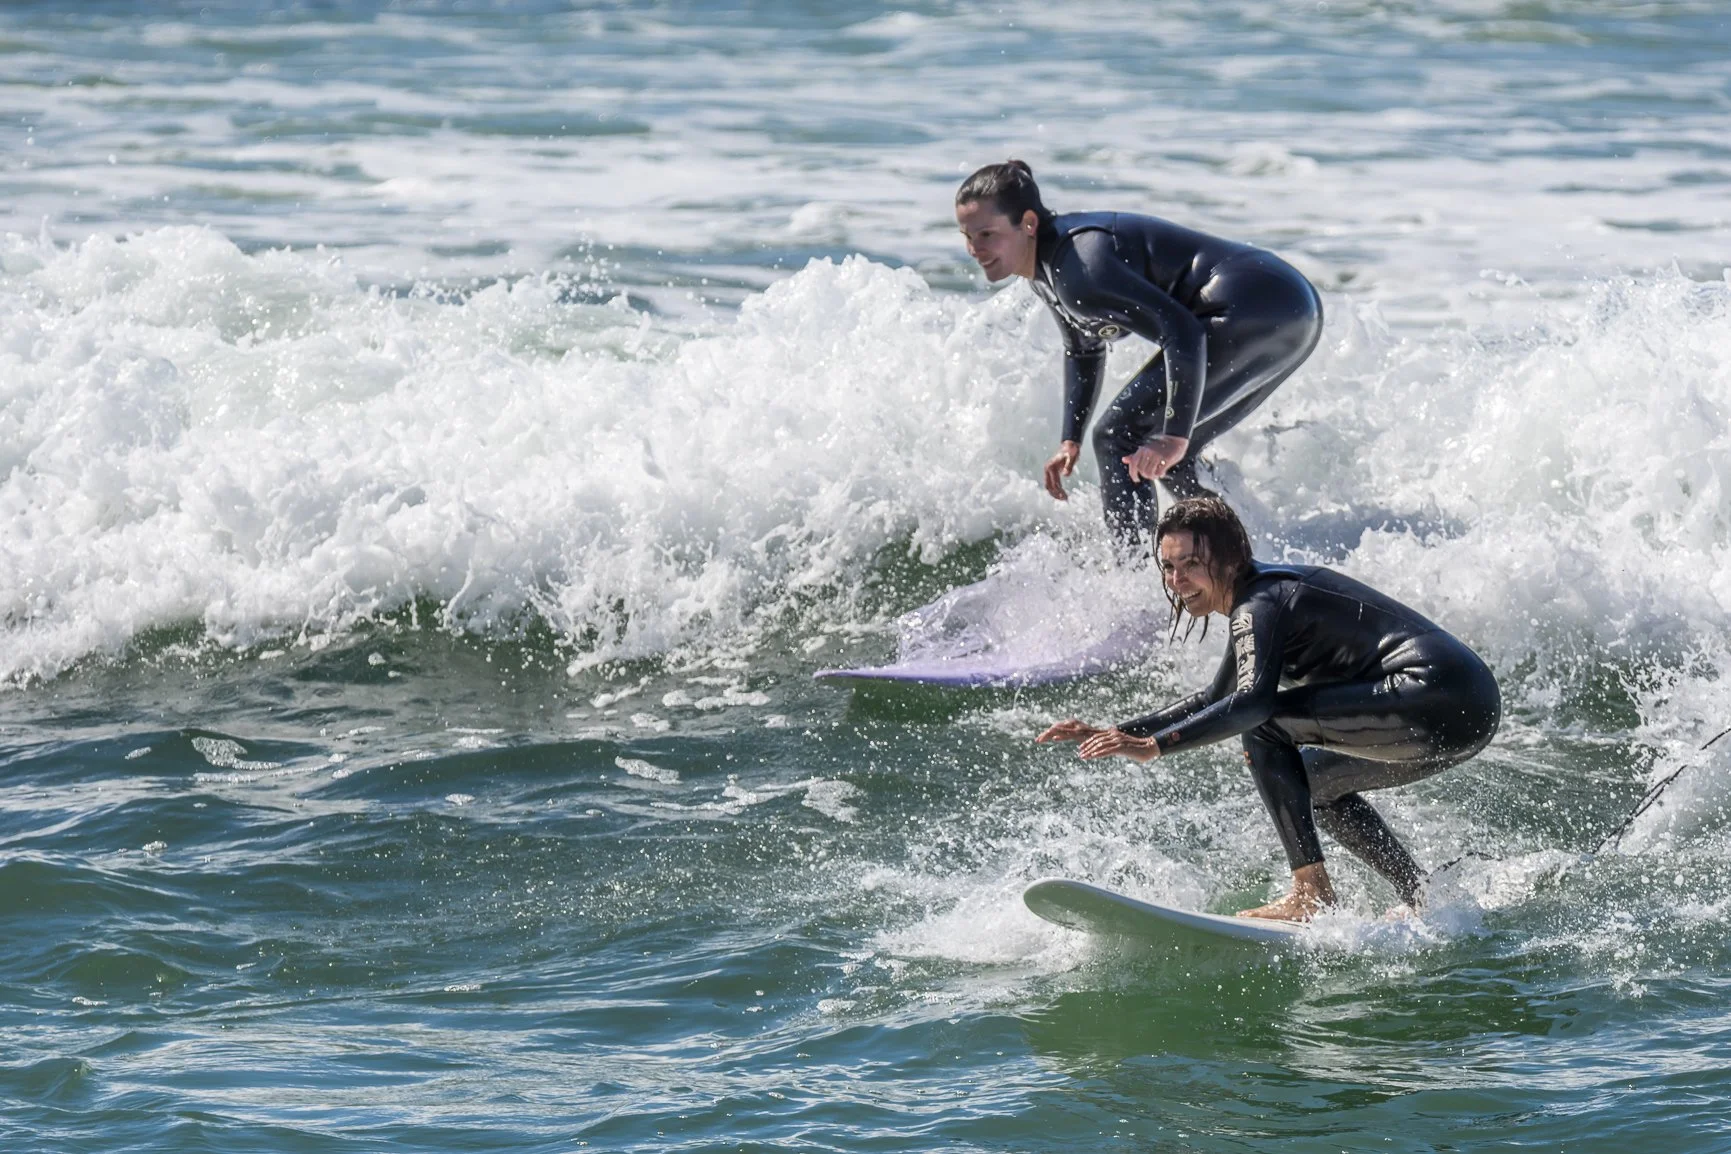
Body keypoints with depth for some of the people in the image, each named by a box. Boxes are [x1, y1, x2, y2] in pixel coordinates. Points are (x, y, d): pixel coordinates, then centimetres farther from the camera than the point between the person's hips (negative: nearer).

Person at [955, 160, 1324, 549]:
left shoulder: (1078, 266, -20)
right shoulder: (1046, 267, 12)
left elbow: (1181, 331, -27)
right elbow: (1084, 350, 28)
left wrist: (1176, 435, -30)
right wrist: (1070, 440, 21)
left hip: (1254, 312, -10)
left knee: (1120, 437, -9)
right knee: (1169, 456, 21)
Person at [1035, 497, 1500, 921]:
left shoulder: (1260, 605, -10)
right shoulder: (1267, 593, 21)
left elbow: (1251, 701, -27)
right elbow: (1216, 702, 32)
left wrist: (1154, 745, -27)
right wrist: (1118, 734, 25)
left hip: (1436, 696, -10)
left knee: (1265, 727, -12)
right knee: (1308, 777, 24)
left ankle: (1312, 894, -14)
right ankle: (1423, 898, 19)